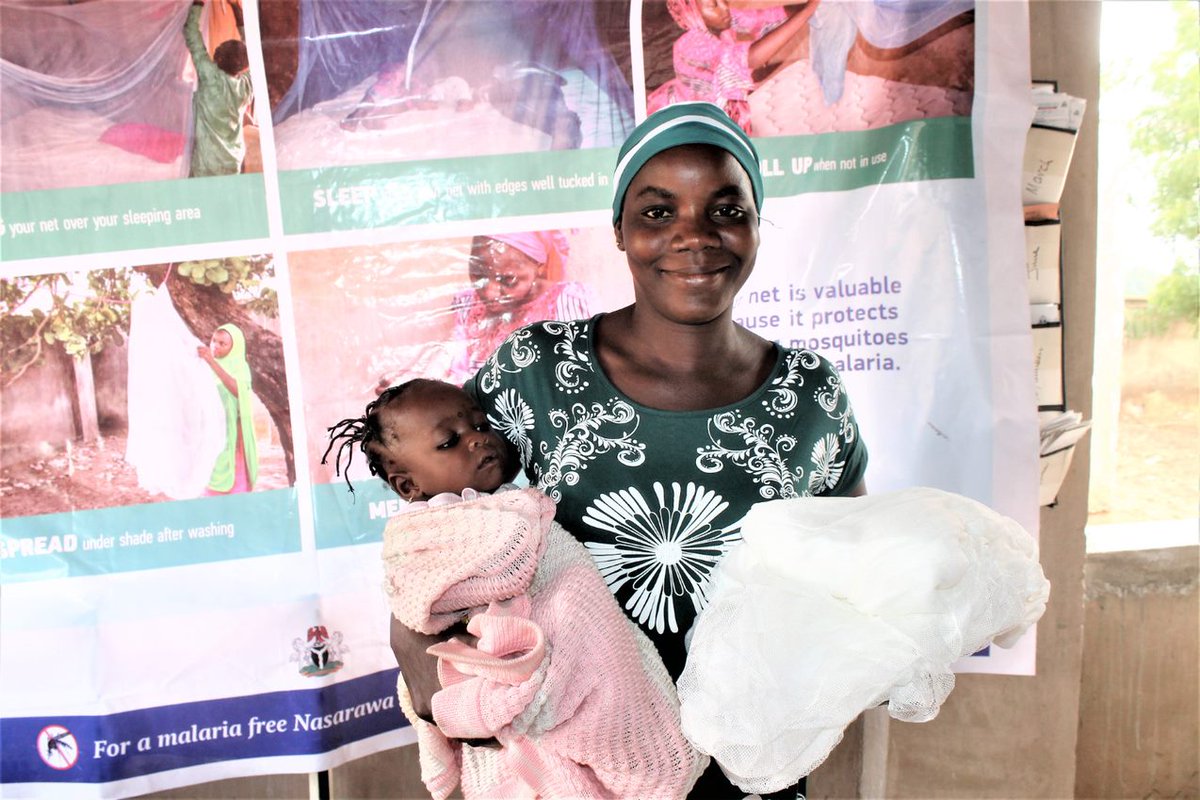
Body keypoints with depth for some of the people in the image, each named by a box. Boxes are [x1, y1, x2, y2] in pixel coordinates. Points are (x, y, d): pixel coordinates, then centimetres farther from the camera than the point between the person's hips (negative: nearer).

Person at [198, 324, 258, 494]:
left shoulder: (239, 366, -1)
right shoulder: (204, 366, 10)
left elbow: (238, 391, -24)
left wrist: (212, 362, -32)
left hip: (232, 436, -2)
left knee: (237, 488, -3)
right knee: (212, 489, -4)